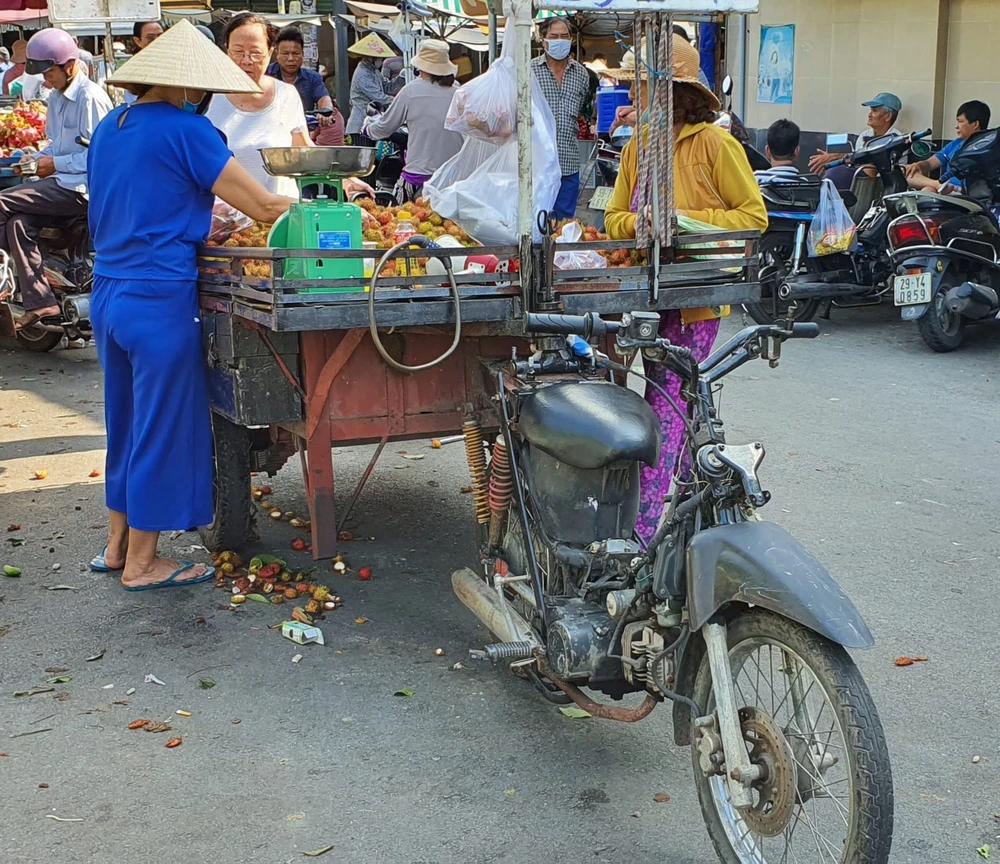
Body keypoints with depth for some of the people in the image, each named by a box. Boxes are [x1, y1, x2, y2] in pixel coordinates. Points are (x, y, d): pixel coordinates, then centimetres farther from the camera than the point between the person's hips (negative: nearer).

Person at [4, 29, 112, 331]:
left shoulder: (90, 97, -13)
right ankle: (38, 302, -11)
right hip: (63, 182, 9)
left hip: (81, 187, -9)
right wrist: (37, 160, 6)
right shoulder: (56, 97, 18)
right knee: (18, 222, -12)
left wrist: (56, 164, -14)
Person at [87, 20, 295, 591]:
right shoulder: (185, 130, -13)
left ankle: (118, 545, 32)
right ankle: (141, 563, 15)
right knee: (164, 424, 4)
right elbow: (265, 207, -12)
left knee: (127, 420, 20)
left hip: (109, 293, 8)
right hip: (161, 299, -8)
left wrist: (201, 219, 18)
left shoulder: (109, 128, 11)